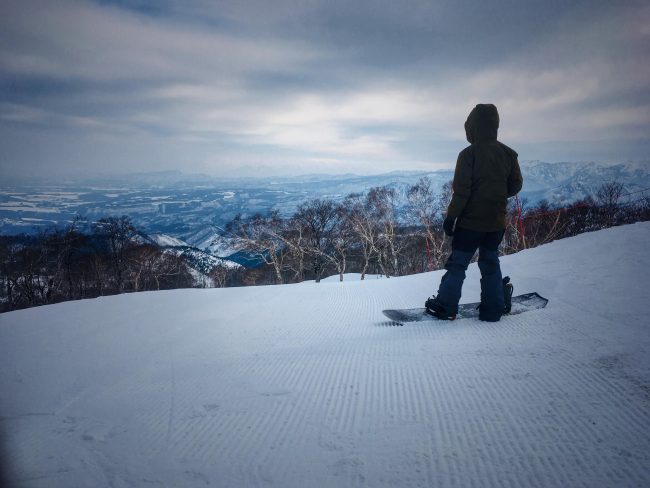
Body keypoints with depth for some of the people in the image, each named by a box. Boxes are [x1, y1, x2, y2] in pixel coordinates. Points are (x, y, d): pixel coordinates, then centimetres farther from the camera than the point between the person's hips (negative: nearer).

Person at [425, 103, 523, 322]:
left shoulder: (469, 154, -13)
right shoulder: (508, 153, 3)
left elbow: (461, 191, -16)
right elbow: (516, 185, 9)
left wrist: (450, 217, -9)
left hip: (471, 221, -5)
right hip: (496, 222, 5)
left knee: (457, 263, 4)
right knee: (491, 263, 14)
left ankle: (446, 305, 8)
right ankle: (493, 309, 16)